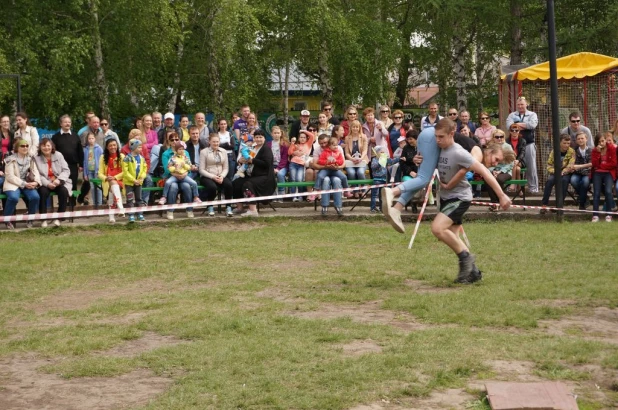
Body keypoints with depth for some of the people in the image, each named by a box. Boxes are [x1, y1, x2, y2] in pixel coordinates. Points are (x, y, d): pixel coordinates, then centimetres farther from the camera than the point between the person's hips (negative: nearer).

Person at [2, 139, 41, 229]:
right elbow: (10, 176, -11)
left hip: (27, 184, 4)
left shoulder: (30, 159, 11)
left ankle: (30, 220, -4)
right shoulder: (11, 159, -5)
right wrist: (24, 184, -19)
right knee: (13, 197, -36)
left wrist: (36, 182, -16)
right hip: (13, 184, -4)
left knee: (35, 197, -26)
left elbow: (35, 172, 7)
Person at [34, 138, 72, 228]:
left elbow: (66, 170, 2)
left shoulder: (58, 155, 6)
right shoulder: (36, 158, 0)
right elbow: (37, 175, -7)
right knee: (43, 192, -33)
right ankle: (43, 219, -24)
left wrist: (59, 180, -16)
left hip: (59, 182, 1)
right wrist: (47, 183, -22)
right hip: (44, 184, -1)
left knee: (64, 191, -30)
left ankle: (58, 218, -22)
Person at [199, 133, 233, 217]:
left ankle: (228, 208, -19)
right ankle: (210, 208, -12)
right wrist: (213, 177, -17)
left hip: (220, 176, 3)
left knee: (229, 184, -29)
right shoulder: (204, 152, 1)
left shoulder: (223, 151, 12)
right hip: (207, 176, -3)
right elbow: (202, 170, -4)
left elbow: (226, 168, 10)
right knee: (212, 186, -36)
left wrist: (222, 176, -11)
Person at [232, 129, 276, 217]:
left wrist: (252, 160, -18)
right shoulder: (253, 148, 17)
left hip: (265, 177, -8)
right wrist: (242, 161, 0)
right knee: (236, 183, -7)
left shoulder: (266, 149, -7)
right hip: (253, 175, 8)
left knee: (248, 184, -32)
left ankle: (253, 210, -36)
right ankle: (240, 207, 1)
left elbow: (266, 163, -20)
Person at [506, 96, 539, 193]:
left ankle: (533, 187, 5)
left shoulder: (532, 115, 9)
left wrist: (518, 124, -4)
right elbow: (509, 125, -6)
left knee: (531, 166, 0)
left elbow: (533, 124, -11)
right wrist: (525, 126, -12)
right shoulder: (512, 115, 13)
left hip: (529, 144, -1)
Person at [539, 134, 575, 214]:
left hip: (566, 173, -1)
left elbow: (570, 166, -14)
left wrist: (563, 172, -31)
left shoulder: (571, 152, -4)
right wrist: (555, 171, -21)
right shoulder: (554, 151, 0)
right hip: (555, 172, 1)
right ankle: (544, 204, -27)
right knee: (549, 180, -30)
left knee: (564, 179, -35)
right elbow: (549, 166, -2)